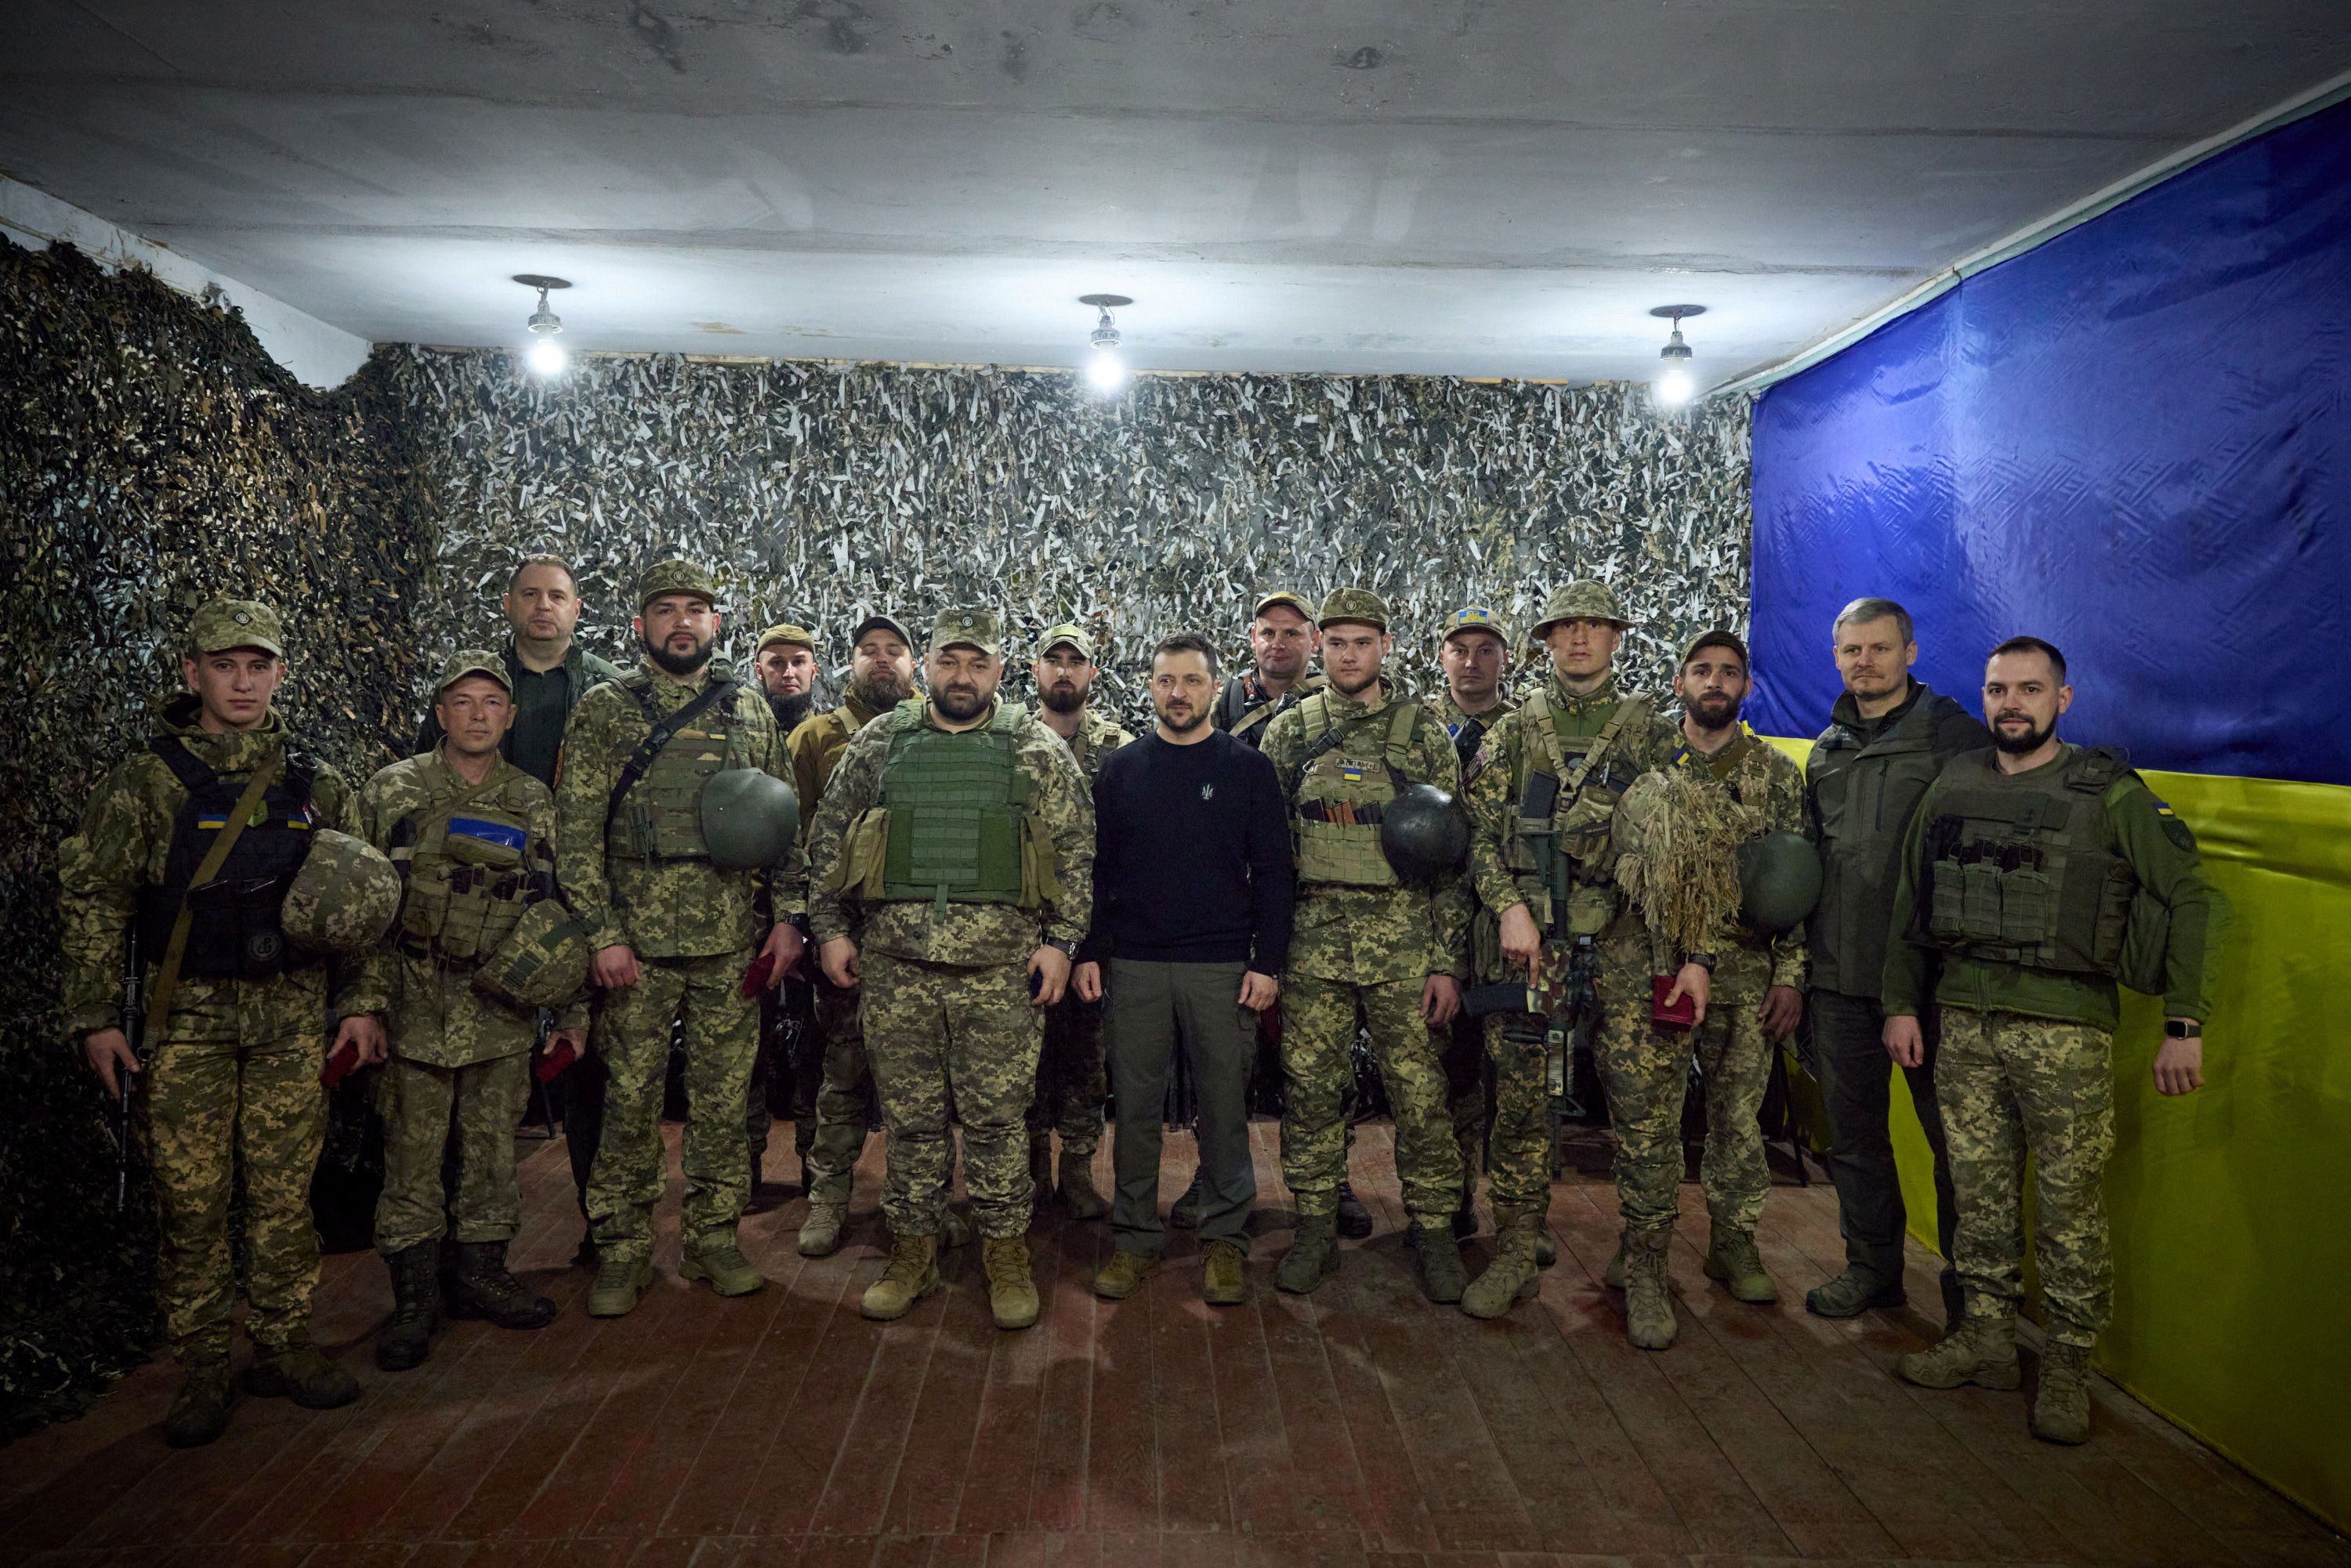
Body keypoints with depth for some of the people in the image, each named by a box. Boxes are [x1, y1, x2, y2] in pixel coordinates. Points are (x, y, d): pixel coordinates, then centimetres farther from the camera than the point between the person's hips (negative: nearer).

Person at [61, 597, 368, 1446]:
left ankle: (283, 1347, 19)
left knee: (286, 1194, 6)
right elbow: (92, 898, 1)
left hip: (292, 1013, 2)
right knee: (191, 1200, 2)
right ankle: (201, 1370, 15)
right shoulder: (146, 782, 1)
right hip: (186, 1014, -2)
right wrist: (96, 1016, -4)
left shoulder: (318, 785, 8)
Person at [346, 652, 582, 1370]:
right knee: (413, 1156, 4)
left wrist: (574, 1010, 6)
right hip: (416, 1006, -2)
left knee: (494, 1149, 10)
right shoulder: (393, 792, -1)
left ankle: (481, 1276, 26)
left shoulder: (535, 804, 6)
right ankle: (413, 1298, 17)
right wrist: (365, 1004, -7)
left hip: (504, 1012, 2)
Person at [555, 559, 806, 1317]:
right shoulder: (603, 710, 1)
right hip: (638, 938, -2)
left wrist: (787, 915, 3)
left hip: (732, 940, 3)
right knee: (631, 1099, 5)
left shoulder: (751, 710, 9)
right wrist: (603, 934, -11)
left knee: (724, 1096, 9)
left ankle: (714, 1238, 23)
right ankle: (622, 1250, 19)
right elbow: (576, 831, -4)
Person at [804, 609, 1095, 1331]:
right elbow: (828, 839, 11)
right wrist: (830, 927, 6)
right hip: (894, 966, 2)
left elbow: (1076, 853, 2)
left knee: (998, 1118, 5)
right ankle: (912, 1253, 27)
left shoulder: (1039, 750, 3)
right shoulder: (878, 743, 7)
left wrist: (1060, 941, -5)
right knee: (909, 1119, 11)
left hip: (1002, 969, -1)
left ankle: (1007, 1253, 21)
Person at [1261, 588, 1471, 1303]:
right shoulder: (1288, 733, 7)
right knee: (1311, 1090, 7)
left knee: (1419, 1091, 4)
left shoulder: (1424, 734, 3)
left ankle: (1434, 1231, 20)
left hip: (1403, 941, -1)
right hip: (1311, 941, 1)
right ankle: (1316, 1230, 22)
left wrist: (1448, 961, -3)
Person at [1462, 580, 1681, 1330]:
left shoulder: (1653, 732, 8)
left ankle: (1646, 1268, 14)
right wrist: (1509, 907, -9)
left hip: (1626, 938, 0)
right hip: (1530, 933, 1)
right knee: (1520, 1097, 5)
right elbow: (1480, 831, 5)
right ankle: (1517, 1247, 19)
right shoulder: (1513, 730, 9)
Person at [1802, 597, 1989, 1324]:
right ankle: (1873, 1266, 28)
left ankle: (1970, 1282, 22)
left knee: (1951, 1130, 5)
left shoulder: (1954, 734, -3)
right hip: (1840, 977, 5)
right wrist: (1803, 960, 16)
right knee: (1853, 1128, 13)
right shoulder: (1827, 750, 14)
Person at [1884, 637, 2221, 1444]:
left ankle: (2067, 1365, 18)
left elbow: (2193, 900, -4)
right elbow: (1910, 905, 13)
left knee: (2069, 1204, 3)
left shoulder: (2109, 793, -3)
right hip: (1965, 1022, 4)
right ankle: (1985, 1336, 25)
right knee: (1979, 1191, 11)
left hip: (2065, 1031, -4)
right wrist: (1902, 1004, 10)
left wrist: (2184, 1024, -9)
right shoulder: (1952, 787, 8)